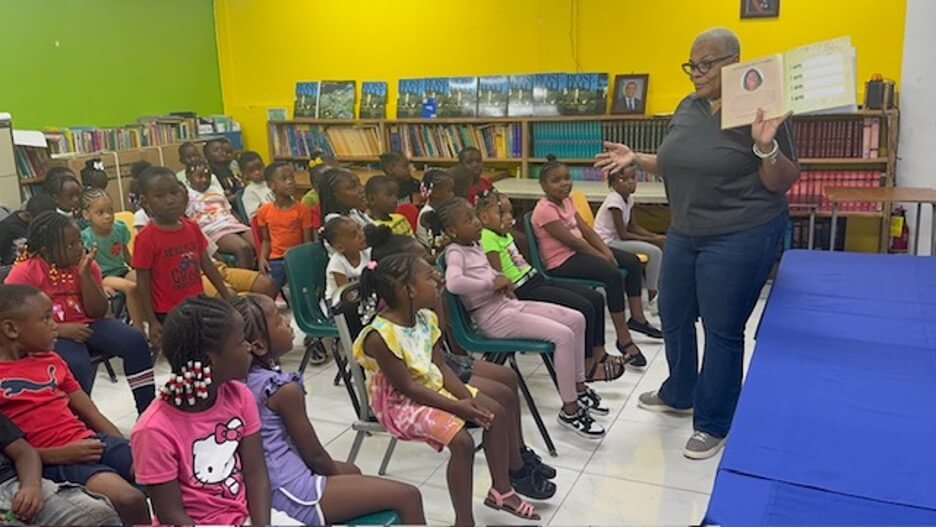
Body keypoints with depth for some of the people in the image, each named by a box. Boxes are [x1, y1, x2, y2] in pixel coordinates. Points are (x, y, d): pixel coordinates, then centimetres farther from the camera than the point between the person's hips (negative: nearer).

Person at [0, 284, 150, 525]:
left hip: (92, 442, 7)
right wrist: (58, 454, -15)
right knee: (129, 500, -29)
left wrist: (128, 450, 4)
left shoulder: (51, 360, 17)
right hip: (52, 461, -6)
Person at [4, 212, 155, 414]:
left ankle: (148, 413, -14)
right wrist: (60, 329, -23)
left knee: (135, 340, -19)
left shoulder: (86, 264, 2)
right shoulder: (24, 272, -9)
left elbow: (98, 312, -3)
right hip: (52, 335, -4)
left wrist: (85, 274, -14)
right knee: (78, 365, -35)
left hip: (87, 325, 4)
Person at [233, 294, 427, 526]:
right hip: (292, 495, -10)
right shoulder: (284, 389, -23)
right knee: (408, 496, -7)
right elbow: (314, 455, -13)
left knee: (351, 470, 34)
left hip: (264, 489, 10)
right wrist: (335, 472, 4)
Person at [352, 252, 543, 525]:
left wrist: (467, 397, -13)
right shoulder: (381, 336, -27)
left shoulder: (425, 318, -2)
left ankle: (501, 490, 18)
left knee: (495, 412, 1)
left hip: (432, 385, 9)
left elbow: (440, 366, 1)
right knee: (462, 441, -25)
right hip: (400, 402, -8)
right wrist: (456, 406, -25)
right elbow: (406, 386, -25)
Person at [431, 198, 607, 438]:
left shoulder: (475, 246, 13)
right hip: (493, 317, -10)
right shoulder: (455, 252, -13)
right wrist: (492, 284, -23)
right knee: (563, 335, -20)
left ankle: (579, 387, 18)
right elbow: (453, 283, -35)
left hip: (508, 303, 10)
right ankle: (570, 410, -7)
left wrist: (504, 282, 4)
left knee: (576, 319, 5)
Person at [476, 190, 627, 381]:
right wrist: (515, 300, -20)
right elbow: (498, 278, -19)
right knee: (584, 308, -16)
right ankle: (587, 367, -4)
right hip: (525, 291, -10)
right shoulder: (488, 238, -14)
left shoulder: (505, 235, 17)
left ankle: (598, 353, 15)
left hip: (538, 281, 10)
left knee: (596, 298, 6)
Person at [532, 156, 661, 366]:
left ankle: (637, 318, 19)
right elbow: (571, 240, -19)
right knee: (613, 275, -28)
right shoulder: (545, 209, -18)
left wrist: (606, 251, -6)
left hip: (578, 252, 10)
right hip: (561, 262, -10)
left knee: (632, 261, 6)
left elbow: (586, 229, 7)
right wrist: (601, 257, -13)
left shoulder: (566, 201, 10)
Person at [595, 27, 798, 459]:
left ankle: (714, 424, 19)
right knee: (674, 317, 18)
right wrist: (635, 159, 6)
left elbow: (783, 184, -12)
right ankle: (679, 394, 41)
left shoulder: (760, 109, -13)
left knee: (722, 331, 2)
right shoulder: (687, 108, 7)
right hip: (684, 234, 8)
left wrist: (766, 146, -29)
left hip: (739, 238, -7)